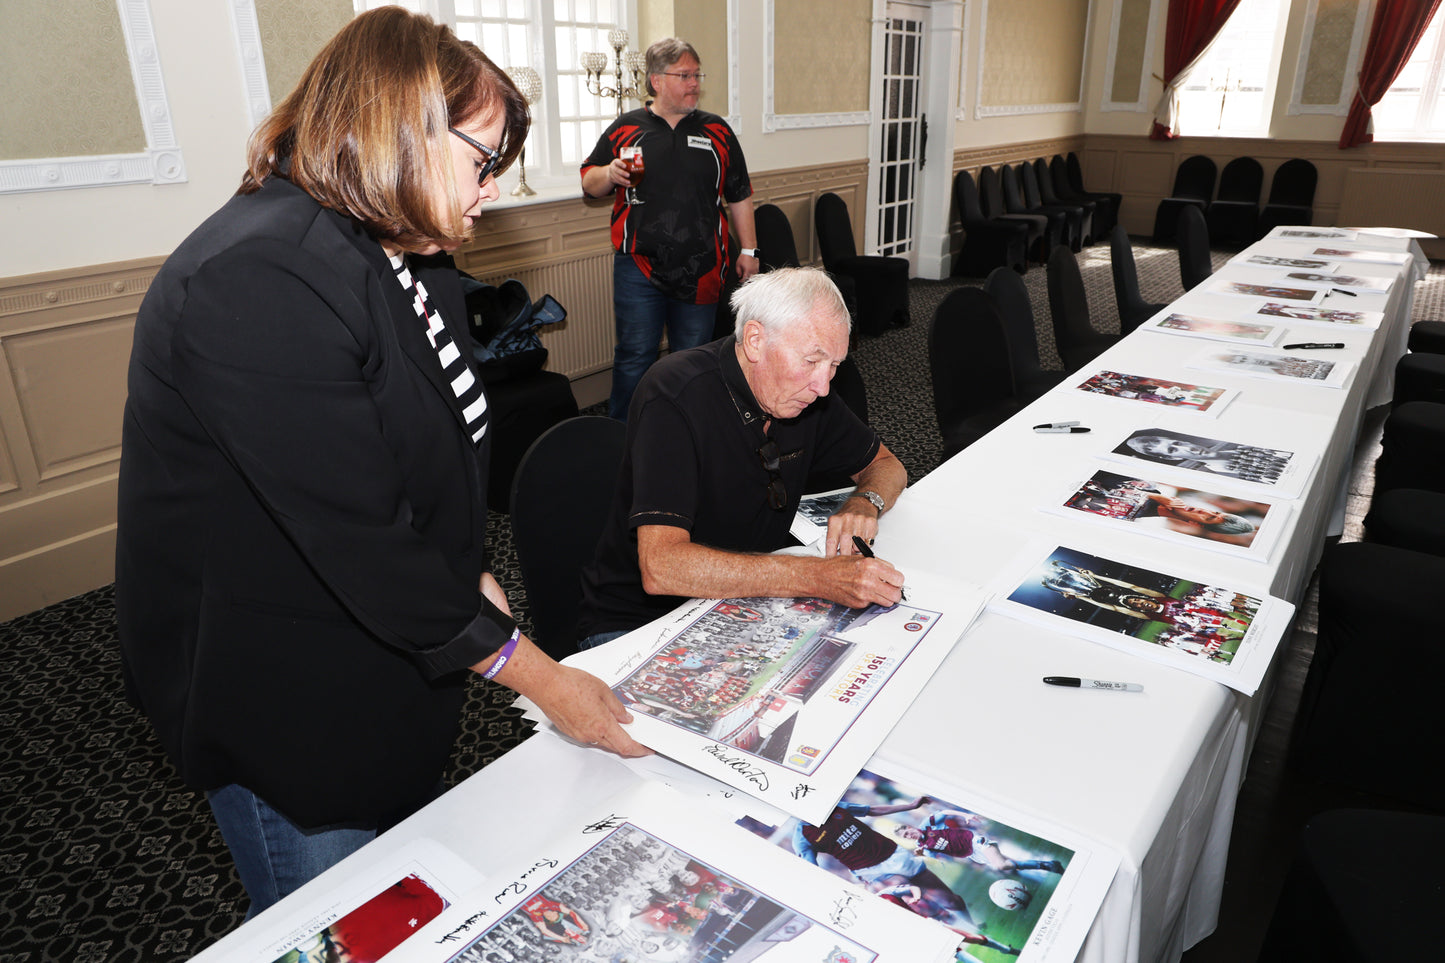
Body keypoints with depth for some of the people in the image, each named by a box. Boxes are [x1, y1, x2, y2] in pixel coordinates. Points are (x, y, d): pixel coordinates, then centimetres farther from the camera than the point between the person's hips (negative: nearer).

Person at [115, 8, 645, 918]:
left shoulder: (408, 261, 4)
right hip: (289, 711, -8)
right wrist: (540, 676, -24)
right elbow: (361, 538, -31)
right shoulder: (258, 284, -29)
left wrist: (472, 580, -2)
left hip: (393, 664, 9)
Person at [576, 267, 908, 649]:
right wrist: (818, 577, -40)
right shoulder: (676, 398, -25)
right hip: (637, 625, -5)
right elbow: (660, 567, -35)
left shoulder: (804, 389, -3)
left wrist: (864, 504, -12)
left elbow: (885, 464, 13)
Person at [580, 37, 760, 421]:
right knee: (635, 356, 0)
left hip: (700, 270, 2)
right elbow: (589, 183, 10)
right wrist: (610, 174, -12)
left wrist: (748, 249, 9)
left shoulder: (717, 131, 10)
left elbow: (739, 197, 13)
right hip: (638, 267, -2)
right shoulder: (625, 129, 5)